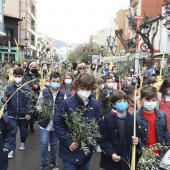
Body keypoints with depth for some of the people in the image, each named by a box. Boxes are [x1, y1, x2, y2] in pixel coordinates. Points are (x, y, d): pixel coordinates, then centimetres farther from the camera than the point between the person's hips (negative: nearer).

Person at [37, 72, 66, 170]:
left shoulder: (63, 94, -3)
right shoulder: (43, 92, -6)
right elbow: (38, 107, 0)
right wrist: (41, 108, -20)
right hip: (45, 123, -1)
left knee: (54, 143, 14)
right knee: (44, 143, 0)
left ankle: (53, 162, 32)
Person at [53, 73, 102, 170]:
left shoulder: (96, 106, -5)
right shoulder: (67, 103, -14)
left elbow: (99, 127, 2)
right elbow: (57, 124, -10)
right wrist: (68, 142, -15)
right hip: (69, 151, -3)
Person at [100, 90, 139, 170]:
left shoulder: (132, 119, 4)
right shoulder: (108, 119, -5)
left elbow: (137, 136, 9)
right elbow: (103, 139, -9)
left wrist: (136, 140, -14)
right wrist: (111, 153, -19)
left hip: (127, 160, 3)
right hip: (111, 160, -2)